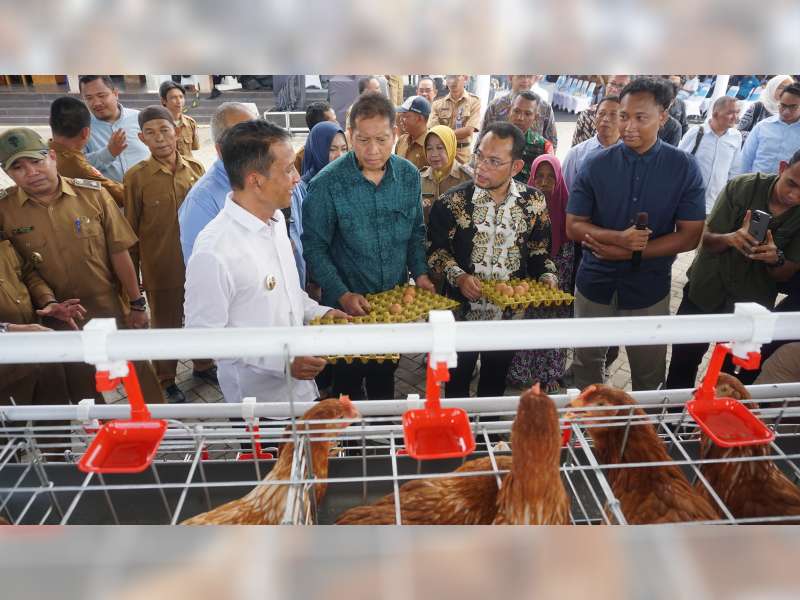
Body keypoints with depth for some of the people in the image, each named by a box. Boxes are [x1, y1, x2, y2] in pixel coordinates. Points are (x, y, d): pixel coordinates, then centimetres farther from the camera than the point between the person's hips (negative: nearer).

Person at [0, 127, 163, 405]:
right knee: (81, 389, 19)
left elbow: (118, 253, -6)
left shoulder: (92, 194, -9)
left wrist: (137, 304, -4)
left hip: (112, 308, -1)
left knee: (140, 374, 11)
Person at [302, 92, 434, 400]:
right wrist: (343, 295, -22)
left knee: (385, 378, 24)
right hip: (347, 306, -4)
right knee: (348, 382, 16)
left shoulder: (409, 175, -5)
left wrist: (419, 272, -7)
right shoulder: (327, 184, -19)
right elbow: (314, 248, -14)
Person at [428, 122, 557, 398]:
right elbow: (436, 250, -5)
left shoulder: (534, 202, -4)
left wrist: (547, 277, -12)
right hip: (462, 311, -1)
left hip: (510, 314, 2)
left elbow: (538, 251, 6)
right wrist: (458, 276, -21)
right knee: (456, 385, 16)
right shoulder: (452, 202, -11)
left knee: (495, 387, 21)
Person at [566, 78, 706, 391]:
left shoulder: (685, 168, -7)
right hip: (595, 284, 1)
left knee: (648, 372, 16)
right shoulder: (596, 166, -7)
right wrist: (619, 238, -23)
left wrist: (630, 253, -18)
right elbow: (573, 226, -6)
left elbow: (689, 235, -7)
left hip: (650, 289, 0)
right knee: (586, 363, 18)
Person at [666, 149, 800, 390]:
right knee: (683, 363, 5)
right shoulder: (741, 187, -15)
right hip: (704, 292, -1)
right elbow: (707, 240, -9)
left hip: (750, 307, 1)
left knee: (731, 375, 9)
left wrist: (776, 259, -28)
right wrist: (729, 239, -33)